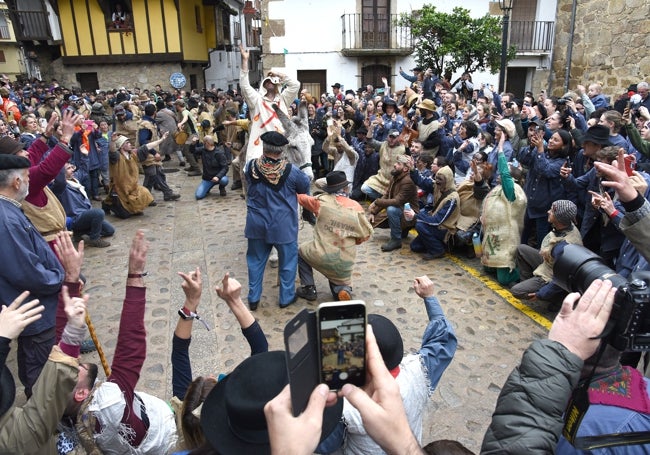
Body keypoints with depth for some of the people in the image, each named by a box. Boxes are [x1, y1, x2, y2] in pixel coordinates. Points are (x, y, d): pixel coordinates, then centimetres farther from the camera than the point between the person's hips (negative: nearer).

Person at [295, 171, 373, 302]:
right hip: (345, 263, 2)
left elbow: (301, 197, 10)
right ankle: (343, 289, -5)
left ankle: (308, 289, 23)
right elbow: (366, 234, 2)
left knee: (301, 251, 30)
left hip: (321, 256, -1)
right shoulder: (356, 207, -5)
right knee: (340, 281, 31)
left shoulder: (322, 201, -8)